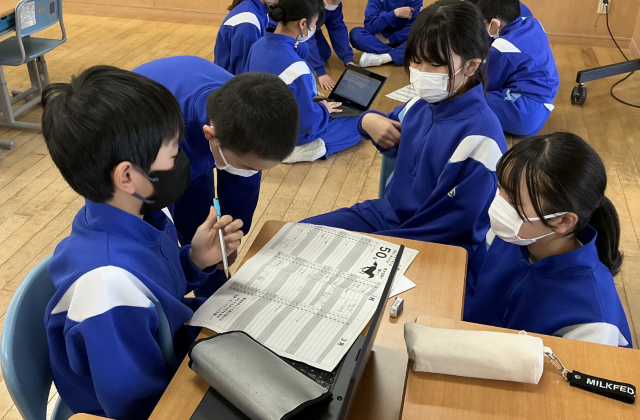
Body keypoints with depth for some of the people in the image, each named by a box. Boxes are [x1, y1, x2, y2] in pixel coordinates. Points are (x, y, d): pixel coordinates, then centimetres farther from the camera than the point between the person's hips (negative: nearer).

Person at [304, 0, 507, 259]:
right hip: (387, 212, 8)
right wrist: (369, 121, 0)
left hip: (436, 245, -7)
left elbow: (454, 223, -21)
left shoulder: (480, 135, -23)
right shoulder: (419, 106, 0)